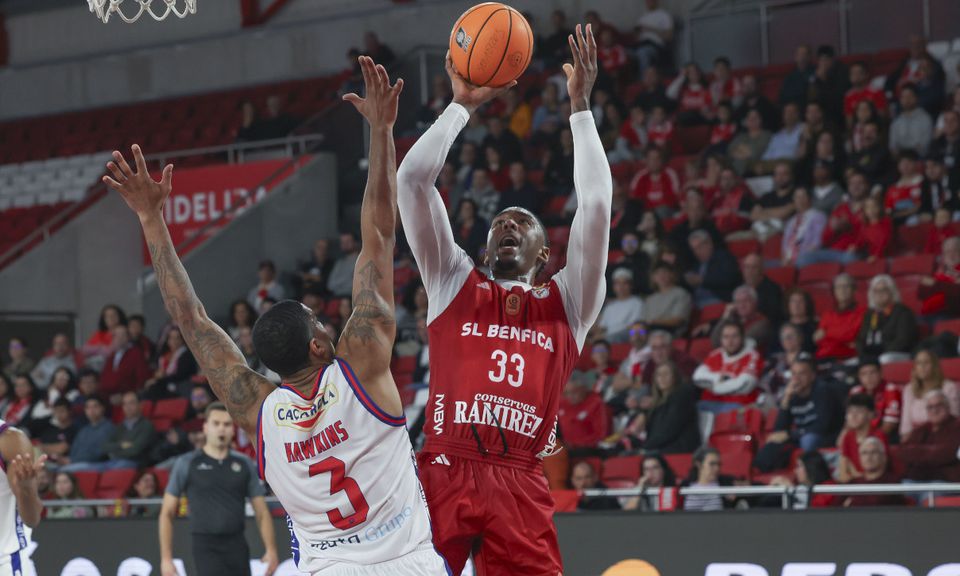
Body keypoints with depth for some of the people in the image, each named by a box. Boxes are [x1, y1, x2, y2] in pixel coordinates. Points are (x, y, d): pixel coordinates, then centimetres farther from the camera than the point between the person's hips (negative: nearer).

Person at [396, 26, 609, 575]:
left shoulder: (566, 302, 19)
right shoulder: (455, 285, 20)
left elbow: (596, 204, 8)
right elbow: (413, 179, 12)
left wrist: (580, 107, 10)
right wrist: (463, 105, 12)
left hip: (520, 483, 0)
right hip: (445, 472, 0)